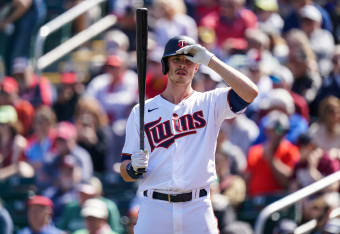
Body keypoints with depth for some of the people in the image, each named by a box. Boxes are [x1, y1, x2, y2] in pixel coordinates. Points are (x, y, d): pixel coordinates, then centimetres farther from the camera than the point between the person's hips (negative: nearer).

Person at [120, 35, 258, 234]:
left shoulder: (210, 103, 10)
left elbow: (250, 93, -10)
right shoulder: (141, 111, 12)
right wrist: (134, 168, -14)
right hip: (154, 208, 0)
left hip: (198, 209, 0)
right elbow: (125, 173, 11)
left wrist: (210, 60, -7)